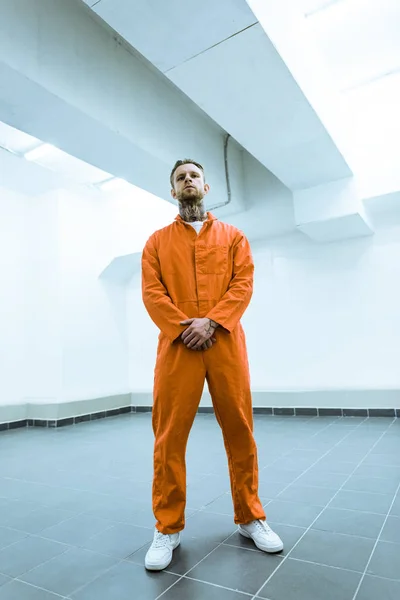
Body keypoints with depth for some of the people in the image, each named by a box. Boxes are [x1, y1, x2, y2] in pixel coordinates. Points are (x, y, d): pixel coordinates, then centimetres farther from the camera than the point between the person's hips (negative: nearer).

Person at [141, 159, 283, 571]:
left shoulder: (233, 236, 16)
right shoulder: (157, 241, 15)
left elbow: (243, 283, 2)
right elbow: (151, 291, 2)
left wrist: (212, 322, -13)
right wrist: (182, 327, -13)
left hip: (226, 343, 1)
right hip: (176, 346, 0)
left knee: (240, 432, 7)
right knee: (169, 438, 2)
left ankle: (250, 518, 27)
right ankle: (168, 529, 20)